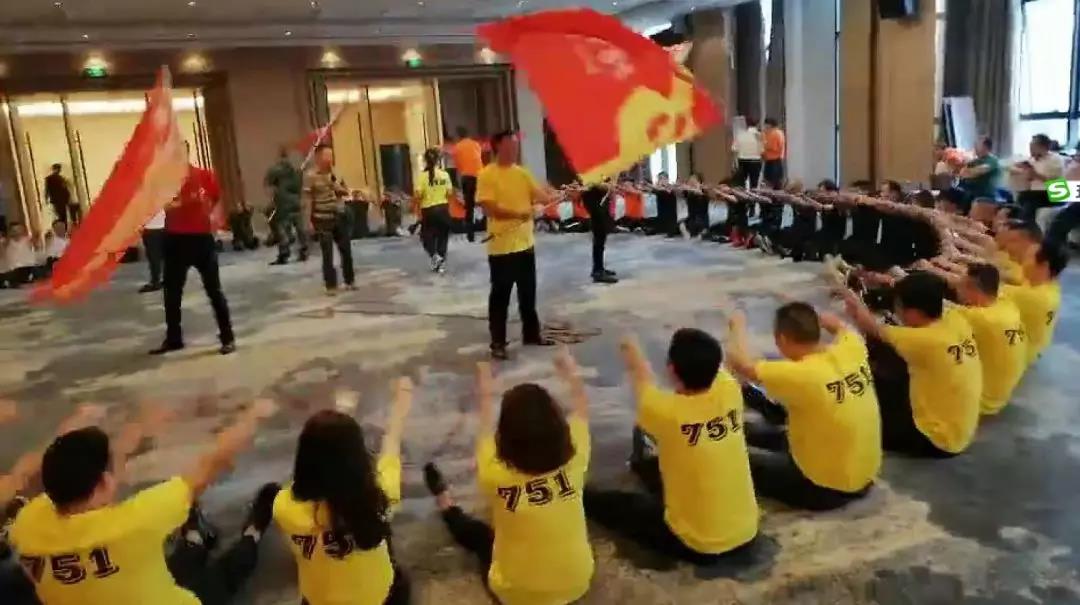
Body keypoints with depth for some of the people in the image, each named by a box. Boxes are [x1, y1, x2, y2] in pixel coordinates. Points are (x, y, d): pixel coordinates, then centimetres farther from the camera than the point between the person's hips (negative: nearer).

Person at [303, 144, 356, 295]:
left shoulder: (335, 173, 8)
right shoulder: (310, 176, -9)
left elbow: (346, 192, 14)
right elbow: (306, 199, -11)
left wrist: (337, 186, -7)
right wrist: (308, 221, -14)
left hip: (339, 216, 5)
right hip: (323, 219, -5)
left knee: (346, 249, 7)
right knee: (327, 253, -2)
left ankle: (349, 281, 21)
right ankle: (331, 285, 7)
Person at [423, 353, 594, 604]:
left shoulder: (495, 472, -26)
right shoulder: (573, 459, -21)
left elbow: (485, 437, -1)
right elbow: (581, 412, 1)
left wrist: (487, 397, 16)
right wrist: (573, 376, 19)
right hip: (576, 584, 2)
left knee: (478, 532, 26)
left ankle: (447, 506, 52)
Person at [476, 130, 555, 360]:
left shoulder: (523, 172, 9)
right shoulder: (486, 175, -10)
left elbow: (540, 195, 1)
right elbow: (487, 208, -18)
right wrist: (518, 214, -30)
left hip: (525, 243, 6)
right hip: (501, 246, -6)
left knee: (528, 292, 16)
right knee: (500, 295, 2)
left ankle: (531, 333, 30)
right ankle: (498, 342, 10)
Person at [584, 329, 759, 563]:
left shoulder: (666, 411, -23)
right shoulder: (730, 392, -15)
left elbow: (644, 382, 2)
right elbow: (710, 367, 11)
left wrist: (634, 356, 20)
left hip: (698, 547, -5)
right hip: (746, 536, 5)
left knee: (620, 505, 17)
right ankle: (644, 464, 59)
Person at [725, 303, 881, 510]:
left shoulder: (803, 375, -29)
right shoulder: (852, 351, -10)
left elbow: (739, 362, -23)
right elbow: (843, 329, 15)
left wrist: (738, 325, -8)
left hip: (824, 490, -7)